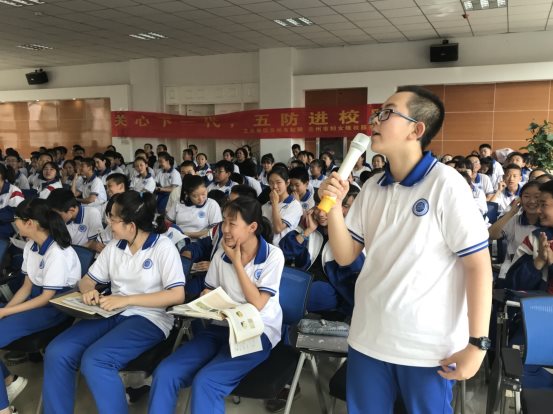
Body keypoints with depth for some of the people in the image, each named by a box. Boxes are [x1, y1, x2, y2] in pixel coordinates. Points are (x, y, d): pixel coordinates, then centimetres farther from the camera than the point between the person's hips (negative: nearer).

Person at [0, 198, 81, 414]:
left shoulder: (57, 252, -21)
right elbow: (27, 286, 8)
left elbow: (47, 298, -19)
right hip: (36, 298, 9)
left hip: (56, 307, -9)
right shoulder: (31, 245, 6)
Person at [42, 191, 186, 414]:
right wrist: (89, 291, -8)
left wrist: (126, 299, -20)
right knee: (57, 353, -16)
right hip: (112, 314, 6)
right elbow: (86, 280, 18)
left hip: (148, 318, -6)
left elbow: (177, 295, -16)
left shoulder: (163, 247, -8)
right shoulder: (113, 247, 10)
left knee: (94, 361, -30)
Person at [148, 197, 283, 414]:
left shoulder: (273, 255, -8)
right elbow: (209, 292, 17)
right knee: (165, 373, -18)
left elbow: (257, 303, -12)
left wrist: (237, 263, -11)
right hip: (222, 326, 5)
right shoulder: (222, 253, 6)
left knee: (205, 382, -30)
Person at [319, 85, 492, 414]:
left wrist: (477, 344, -15)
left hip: (428, 346, -5)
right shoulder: (372, 188, 4)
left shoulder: (446, 184, -13)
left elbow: (478, 264, -13)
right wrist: (334, 205, -12)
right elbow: (345, 256, 3)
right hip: (368, 337, 5)